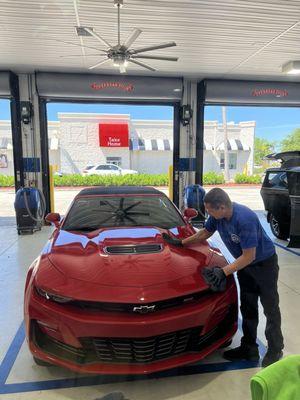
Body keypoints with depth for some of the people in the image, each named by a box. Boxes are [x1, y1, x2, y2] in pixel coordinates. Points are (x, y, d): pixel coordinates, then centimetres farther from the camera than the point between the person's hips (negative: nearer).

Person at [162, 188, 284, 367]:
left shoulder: (244, 219, -36)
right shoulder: (217, 215, -14)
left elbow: (249, 256, -30)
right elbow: (205, 232, 6)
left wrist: (223, 271, -31)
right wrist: (181, 242, 7)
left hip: (264, 263, -7)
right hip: (244, 264, 7)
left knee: (271, 308, 7)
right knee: (248, 307, 14)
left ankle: (275, 350, 24)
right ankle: (249, 348, 27)